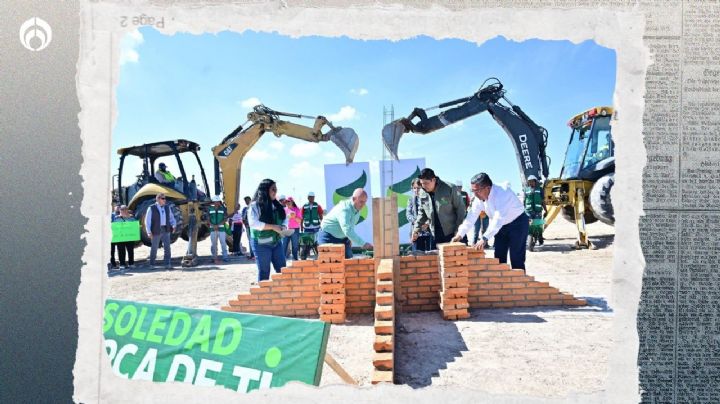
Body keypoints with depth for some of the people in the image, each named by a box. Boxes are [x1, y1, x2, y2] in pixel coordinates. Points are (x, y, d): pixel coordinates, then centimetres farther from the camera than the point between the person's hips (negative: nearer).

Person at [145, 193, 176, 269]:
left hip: (166, 231, 4)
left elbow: (171, 217, 14)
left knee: (167, 247, -3)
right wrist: (149, 232, -13)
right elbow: (147, 221, -6)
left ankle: (167, 264, 0)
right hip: (156, 231, -3)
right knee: (154, 248, 6)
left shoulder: (167, 207, 7)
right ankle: (152, 264, 19)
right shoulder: (151, 208, -6)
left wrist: (173, 225, -3)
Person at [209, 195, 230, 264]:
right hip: (212, 229, 2)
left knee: (223, 243, -4)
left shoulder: (223, 209, 2)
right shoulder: (210, 209, 7)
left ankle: (225, 257, 0)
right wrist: (213, 225, -11)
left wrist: (218, 225, -14)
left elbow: (225, 219, -1)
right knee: (213, 244, 6)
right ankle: (214, 257, 13)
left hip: (221, 228, -2)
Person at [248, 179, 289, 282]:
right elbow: (254, 223, -19)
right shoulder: (255, 205, -8)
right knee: (264, 272, 2)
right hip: (261, 243, -6)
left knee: (282, 270, 5)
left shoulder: (276, 205, 12)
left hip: (276, 242, 6)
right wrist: (273, 227, -22)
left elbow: (283, 219, 19)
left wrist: (282, 228, -3)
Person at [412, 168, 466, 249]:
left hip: (452, 234, -4)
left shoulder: (450, 189, -13)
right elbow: (422, 213, 14)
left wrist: (458, 231, -12)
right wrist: (416, 229, 2)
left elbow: (460, 209, -9)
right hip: (435, 236, 5)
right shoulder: (422, 193, 2)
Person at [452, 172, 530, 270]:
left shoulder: (502, 193, -33)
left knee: (516, 259, -9)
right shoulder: (479, 197, -10)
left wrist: (484, 238, -46)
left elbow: (499, 218, -41)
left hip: (517, 224, -7)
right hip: (500, 226, 7)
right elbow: (472, 216, -6)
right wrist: (460, 234, -14)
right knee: (499, 258, 7)